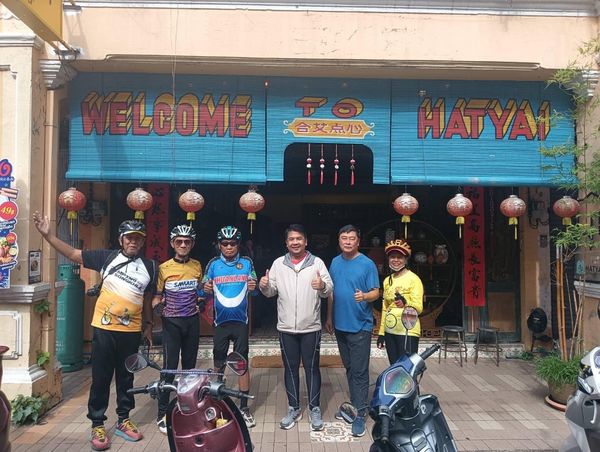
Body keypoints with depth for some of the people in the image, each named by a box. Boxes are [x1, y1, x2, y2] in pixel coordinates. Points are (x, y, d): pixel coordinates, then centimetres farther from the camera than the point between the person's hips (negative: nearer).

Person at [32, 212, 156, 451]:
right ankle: (97, 425, 21)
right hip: (104, 328, -2)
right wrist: (48, 235, -12)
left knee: (126, 377, 14)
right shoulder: (107, 257, -2)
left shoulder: (149, 266, 4)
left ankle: (123, 420, 29)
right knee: (101, 378, 6)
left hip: (131, 332, 2)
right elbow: (72, 254, -3)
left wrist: (148, 325, 15)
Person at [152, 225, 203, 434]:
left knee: (189, 366, 12)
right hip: (172, 322, -3)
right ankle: (162, 414, 7)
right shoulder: (164, 268, -5)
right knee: (170, 367, -5)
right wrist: (156, 305, -19)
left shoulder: (197, 266, 4)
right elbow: (157, 296, 1)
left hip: (192, 321, 3)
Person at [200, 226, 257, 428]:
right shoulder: (213, 264, 3)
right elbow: (204, 291, 5)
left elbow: (254, 288, 5)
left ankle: (244, 406, 13)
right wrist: (206, 290, -18)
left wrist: (254, 287, -19)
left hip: (241, 320, -1)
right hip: (221, 320, 1)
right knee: (219, 363, 9)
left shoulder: (247, 263, 2)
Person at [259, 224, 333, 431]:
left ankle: (314, 409, 22)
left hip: (311, 327, -2)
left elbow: (330, 289, -7)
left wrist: (323, 286, -29)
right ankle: (293, 409, 26)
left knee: (312, 368, 8)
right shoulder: (278, 264, 4)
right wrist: (264, 286, -16)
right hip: (286, 328, 2)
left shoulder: (317, 262, -2)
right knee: (290, 368, 12)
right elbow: (271, 292, 6)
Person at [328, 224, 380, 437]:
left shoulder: (367, 264, -9)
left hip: (360, 325, -5)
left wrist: (364, 296, -31)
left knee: (359, 371, -2)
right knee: (349, 368, 17)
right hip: (340, 324, 6)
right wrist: (330, 317, 15)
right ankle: (354, 404, 31)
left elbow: (376, 292, -9)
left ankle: (360, 415, 6)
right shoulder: (335, 262, 7)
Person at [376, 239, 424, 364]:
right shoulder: (387, 280, 11)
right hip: (390, 331, 6)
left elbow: (419, 308, -14)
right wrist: (381, 332, 14)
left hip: (407, 332, -6)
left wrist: (405, 303, -34)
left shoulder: (413, 279, -8)